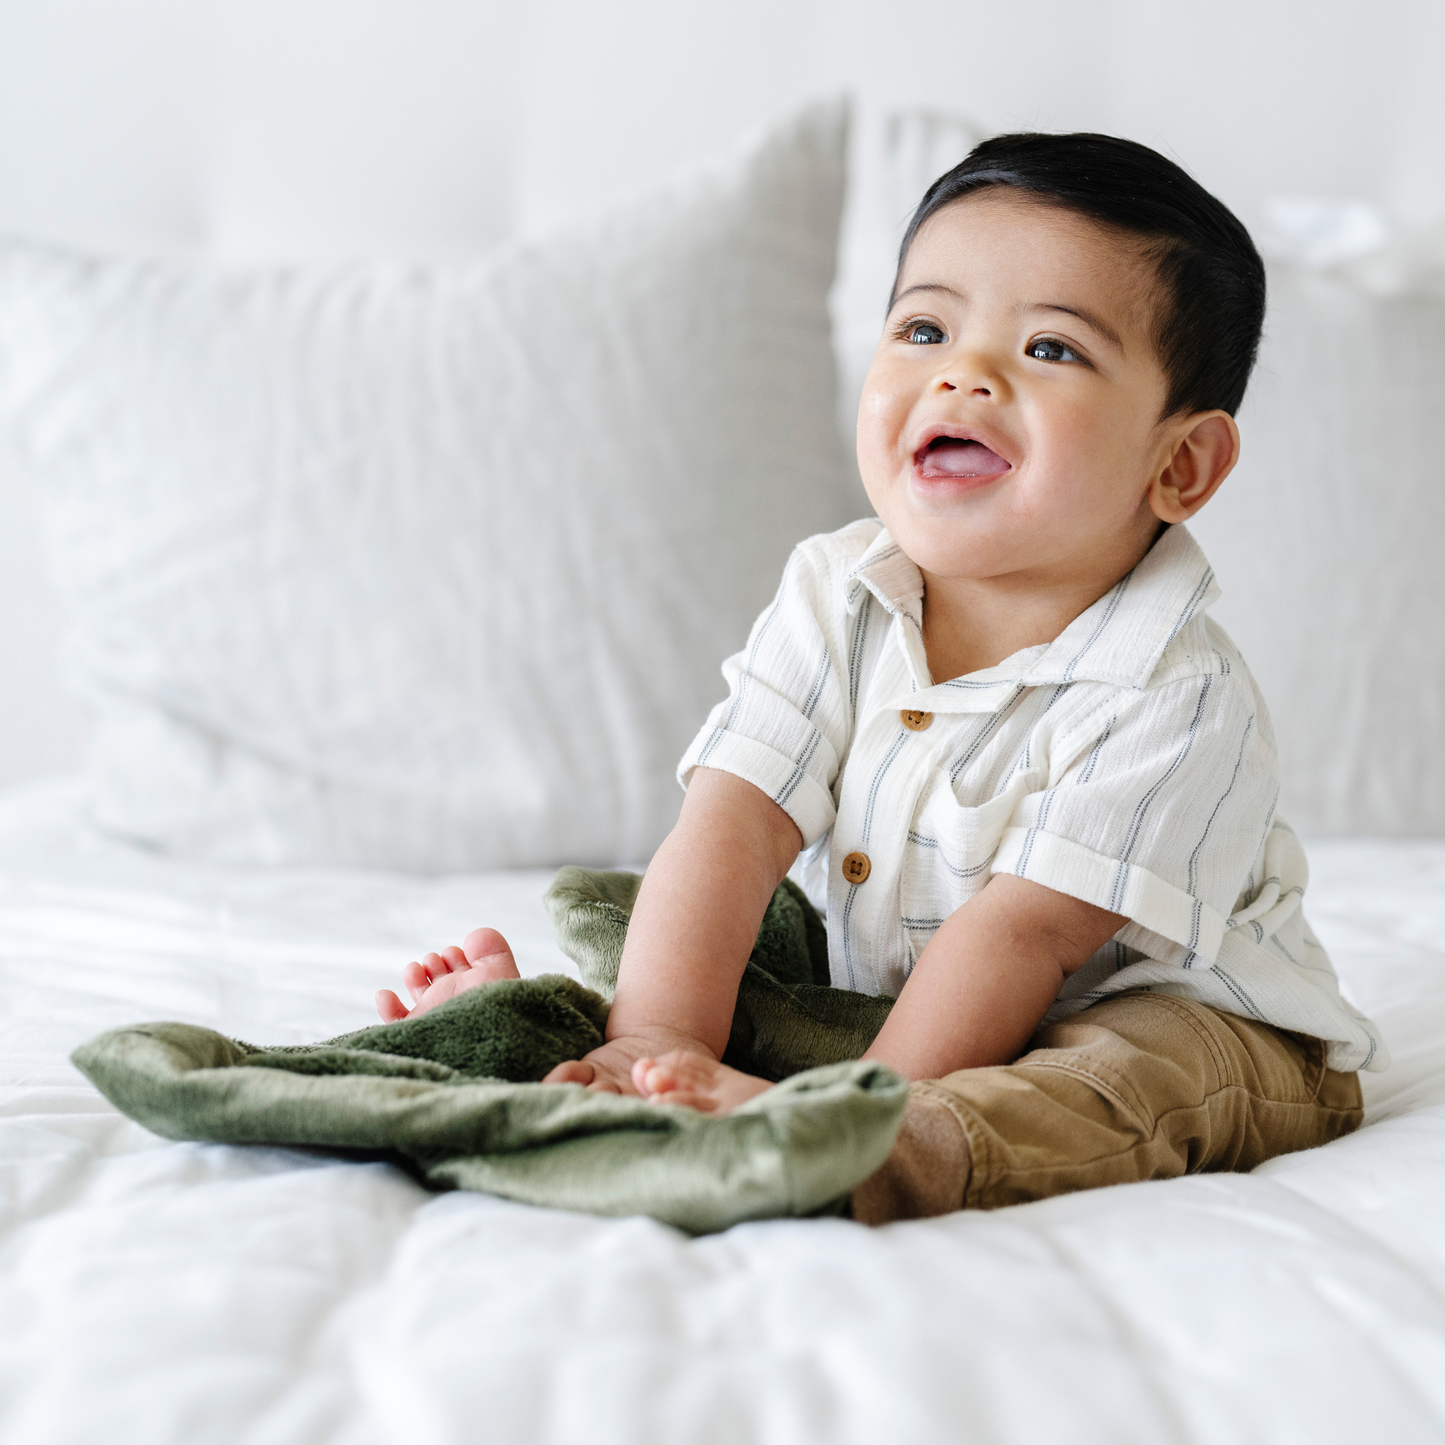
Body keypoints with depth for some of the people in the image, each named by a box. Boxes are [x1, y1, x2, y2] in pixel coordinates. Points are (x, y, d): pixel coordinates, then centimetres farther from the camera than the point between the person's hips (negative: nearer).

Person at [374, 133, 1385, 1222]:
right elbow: (731, 827, -17)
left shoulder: (1176, 699, -23)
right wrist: (660, 1040, -31)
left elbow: (1024, 935, -28)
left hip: (1184, 1015, -6)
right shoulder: (833, 602, -8)